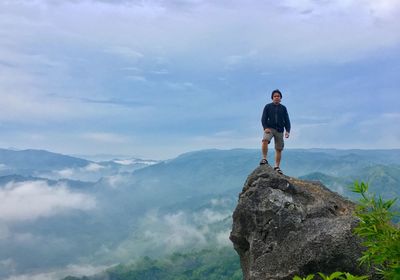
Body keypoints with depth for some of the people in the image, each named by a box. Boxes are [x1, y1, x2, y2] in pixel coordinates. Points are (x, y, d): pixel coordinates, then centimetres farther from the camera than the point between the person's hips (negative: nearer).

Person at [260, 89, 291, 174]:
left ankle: (277, 167, 7)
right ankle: (264, 159, -23)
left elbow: (287, 120, 11)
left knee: (279, 149, 0)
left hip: (279, 130, 2)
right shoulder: (268, 107, 7)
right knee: (265, 140, -31)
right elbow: (263, 118, 2)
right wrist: (265, 128, -15)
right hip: (269, 128, -2)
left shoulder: (283, 108, 12)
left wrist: (287, 131, -3)